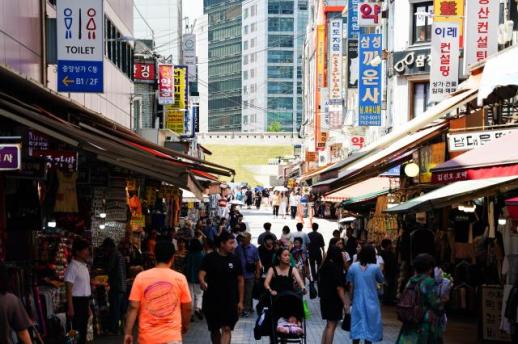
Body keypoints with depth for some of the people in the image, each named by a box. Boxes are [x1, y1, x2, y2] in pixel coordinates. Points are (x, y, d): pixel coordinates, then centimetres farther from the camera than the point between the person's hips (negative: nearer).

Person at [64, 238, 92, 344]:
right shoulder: (72, 267, -14)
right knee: (77, 331, -6)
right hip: (76, 302, -9)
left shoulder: (84, 266, 14)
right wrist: (70, 308, -20)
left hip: (84, 301, 9)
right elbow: (69, 289, -17)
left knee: (83, 330, 12)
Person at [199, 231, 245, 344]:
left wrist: (240, 301, 5)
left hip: (230, 300, 0)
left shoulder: (235, 260, 1)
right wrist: (202, 282, -38)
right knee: (214, 329, 13)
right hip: (211, 299, 0)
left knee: (227, 329, -11)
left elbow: (240, 281, 7)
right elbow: (201, 274, -14)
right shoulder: (209, 258, -4)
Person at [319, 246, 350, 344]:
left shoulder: (324, 266, 9)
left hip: (325, 299, 8)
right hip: (334, 300, -8)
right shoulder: (335, 267, -16)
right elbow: (339, 287, -20)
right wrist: (345, 303, -18)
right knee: (331, 326, -3)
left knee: (329, 325, 17)